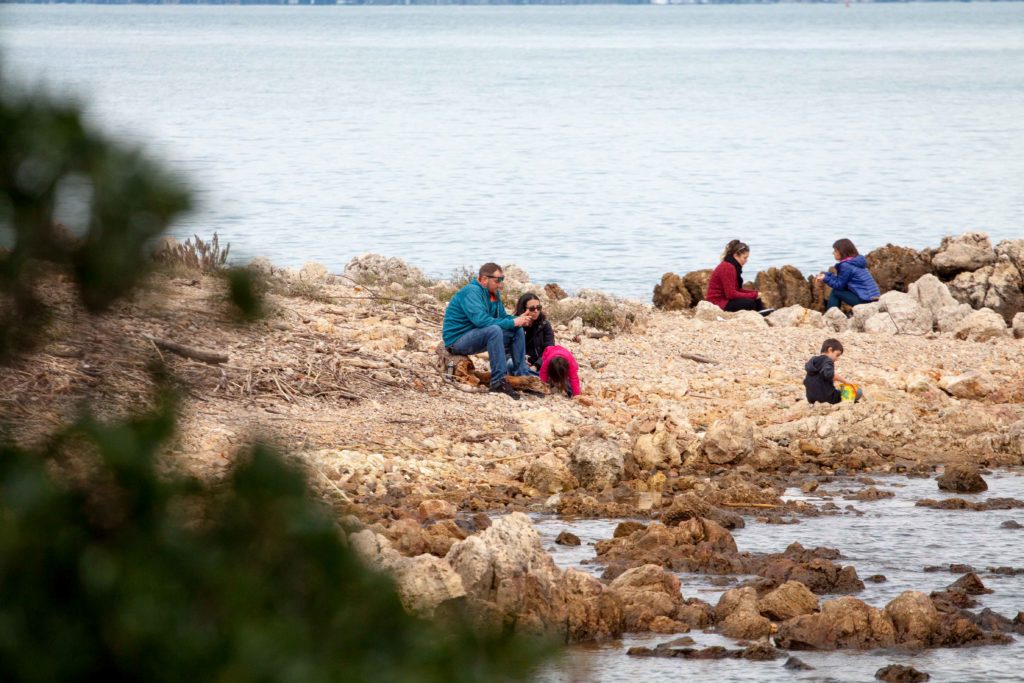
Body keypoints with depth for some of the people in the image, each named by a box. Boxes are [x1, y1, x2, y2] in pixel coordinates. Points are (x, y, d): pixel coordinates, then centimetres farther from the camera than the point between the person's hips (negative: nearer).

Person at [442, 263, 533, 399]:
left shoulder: (494, 293, 8)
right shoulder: (471, 292, -21)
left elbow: (502, 317, 12)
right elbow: (481, 320, -32)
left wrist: (519, 319, -11)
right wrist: (513, 322, -28)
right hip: (457, 340, -9)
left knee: (517, 331, 3)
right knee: (494, 330, -34)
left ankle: (522, 375, 3)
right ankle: (499, 381, -34)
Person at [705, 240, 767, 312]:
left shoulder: (734, 267, 11)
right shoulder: (727, 268, -19)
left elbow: (737, 290, 14)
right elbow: (731, 294, -22)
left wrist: (755, 293, 0)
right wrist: (753, 295, -15)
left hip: (726, 300, 10)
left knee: (757, 300, 6)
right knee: (750, 303, -24)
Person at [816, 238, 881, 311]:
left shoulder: (846, 266, -15)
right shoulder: (856, 261, 14)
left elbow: (839, 285, -7)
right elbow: (841, 279, 18)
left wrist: (825, 278, 0)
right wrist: (826, 275, 13)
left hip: (865, 300, -9)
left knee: (835, 292, 2)